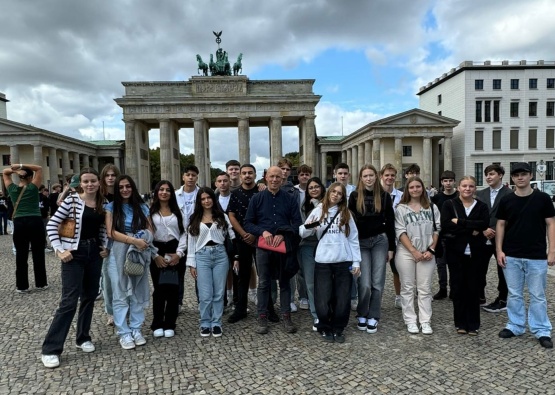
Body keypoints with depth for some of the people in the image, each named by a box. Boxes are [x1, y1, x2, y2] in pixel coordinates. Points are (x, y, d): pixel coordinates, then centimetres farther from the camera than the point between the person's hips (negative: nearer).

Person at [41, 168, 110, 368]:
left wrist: (105, 246, 4)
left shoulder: (103, 204, 5)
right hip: (74, 254, -5)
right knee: (69, 301, -6)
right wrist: (59, 250, -13)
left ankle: (83, 338, 28)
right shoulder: (72, 201, -10)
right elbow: (51, 225, -8)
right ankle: (50, 349, 5)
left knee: (89, 297, 12)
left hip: (95, 253, 5)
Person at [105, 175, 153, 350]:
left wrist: (146, 240, -13)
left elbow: (149, 230, 10)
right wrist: (134, 240, -21)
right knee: (120, 294, 2)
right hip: (119, 254, -2)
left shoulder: (142, 207, 9)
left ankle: (136, 329, 19)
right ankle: (124, 333, 10)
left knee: (138, 293, 7)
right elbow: (111, 232, -9)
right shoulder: (111, 207, 1)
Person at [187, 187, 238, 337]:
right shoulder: (194, 219, 8)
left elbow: (232, 237, 6)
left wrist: (236, 257, 1)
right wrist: (191, 264, 1)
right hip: (202, 256, 0)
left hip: (220, 255, 0)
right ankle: (205, 324, 16)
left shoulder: (222, 217, 7)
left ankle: (216, 323, 17)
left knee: (218, 293, 5)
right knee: (205, 295, 0)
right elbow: (191, 242, 6)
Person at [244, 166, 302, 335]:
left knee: (285, 282, 10)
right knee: (263, 283, 6)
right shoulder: (257, 198, 3)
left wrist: (283, 235, -16)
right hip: (264, 247, 0)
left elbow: (297, 223, 1)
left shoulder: (290, 199, 4)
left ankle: (286, 316, 20)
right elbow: (248, 223, 2)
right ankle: (262, 318, 17)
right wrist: (262, 232, -15)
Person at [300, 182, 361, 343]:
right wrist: (308, 227, -22)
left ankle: (338, 329, 24)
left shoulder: (346, 213, 8)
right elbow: (303, 233, 1)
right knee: (323, 299, -1)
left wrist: (356, 261, 2)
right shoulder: (318, 210, 4)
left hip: (344, 262, 1)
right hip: (323, 261, -1)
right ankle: (325, 328, 22)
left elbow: (353, 239, 8)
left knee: (343, 298, 4)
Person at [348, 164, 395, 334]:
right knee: (364, 284, -5)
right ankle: (361, 315, 17)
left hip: (380, 241, 1)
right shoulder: (354, 196, 1)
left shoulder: (384, 196, 3)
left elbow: (390, 223, 5)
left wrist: (391, 247, 3)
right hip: (361, 243, -1)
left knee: (377, 282, 4)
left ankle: (373, 317, 19)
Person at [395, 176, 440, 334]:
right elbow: (401, 232, -5)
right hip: (406, 253, -1)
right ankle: (410, 321, 14)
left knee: (425, 288, 5)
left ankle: (426, 322, 12)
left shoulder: (432, 208, 8)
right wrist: (414, 251, -11)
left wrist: (431, 250, -4)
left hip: (427, 253, 2)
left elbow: (436, 230, 7)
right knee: (408, 288, 5)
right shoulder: (401, 208, 1)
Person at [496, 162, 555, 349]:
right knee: (514, 294, 11)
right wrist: (499, 250, -1)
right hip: (511, 256, 2)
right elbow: (501, 225, 5)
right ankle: (515, 326, 24)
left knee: (537, 295, 7)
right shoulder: (506, 200, 2)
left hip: (537, 256, -2)